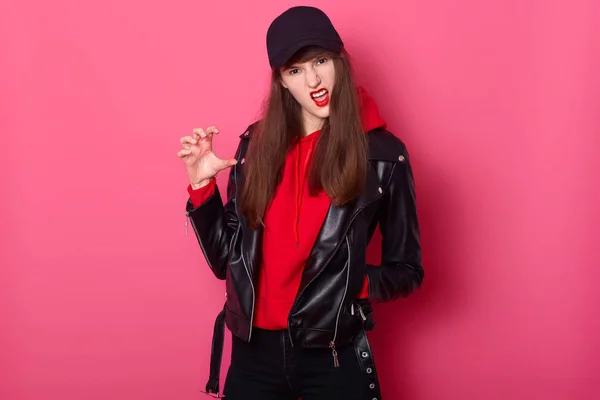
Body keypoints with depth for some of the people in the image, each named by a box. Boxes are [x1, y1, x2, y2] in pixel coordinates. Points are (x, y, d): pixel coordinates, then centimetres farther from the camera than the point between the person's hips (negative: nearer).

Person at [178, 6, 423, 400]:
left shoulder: (383, 154, -8)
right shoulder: (257, 143, 0)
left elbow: (406, 271, 1)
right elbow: (226, 259, 4)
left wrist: (350, 285, -15)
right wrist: (202, 185, -6)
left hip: (334, 356, -2)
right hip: (253, 353, 3)